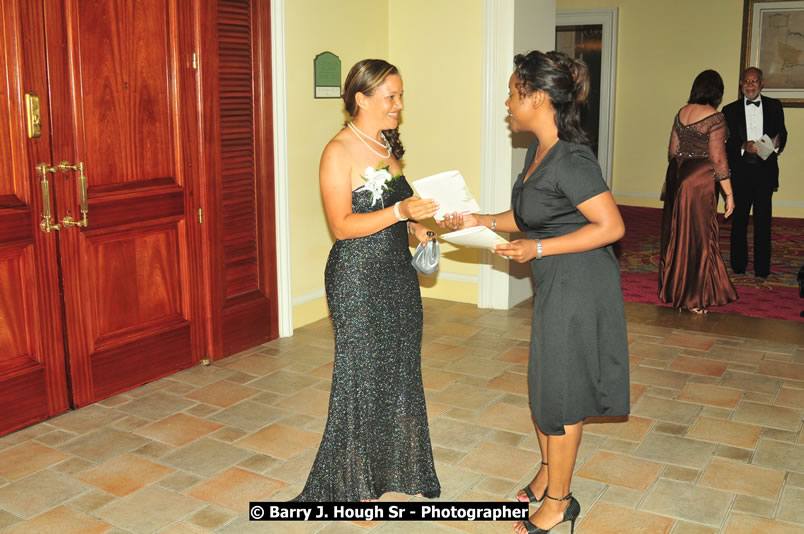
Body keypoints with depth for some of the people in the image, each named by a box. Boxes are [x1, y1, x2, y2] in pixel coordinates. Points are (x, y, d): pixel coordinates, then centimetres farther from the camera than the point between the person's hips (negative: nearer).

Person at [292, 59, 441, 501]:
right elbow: (342, 225, -19)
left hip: (397, 273, 8)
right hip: (358, 279, -8)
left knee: (400, 369, 15)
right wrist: (400, 211, -27)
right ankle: (353, 481, 20)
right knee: (362, 375, 2)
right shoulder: (339, 153, -14)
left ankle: (397, 468, 31)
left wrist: (415, 226, 4)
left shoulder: (386, 145, 11)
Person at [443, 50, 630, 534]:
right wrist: (483, 221, 4)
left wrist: (538, 249, -22)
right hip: (555, 282, 9)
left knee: (559, 389, 4)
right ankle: (549, 473, 40)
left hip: (579, 283, -9)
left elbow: (611, 226, -24)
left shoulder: (571, 159, -22)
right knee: (545, 382, 20)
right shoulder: (539, 151, 7)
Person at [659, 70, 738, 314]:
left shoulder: (681, 112, 6)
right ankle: (693, 298, 8)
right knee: (697, 235, 2)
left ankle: (672, 287, 28)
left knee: (676, 232, 16)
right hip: (699, 179, -6)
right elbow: (718, 160, -14)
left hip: (676, 176, 6)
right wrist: (729, 193, -8)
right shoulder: (715, 118, -13)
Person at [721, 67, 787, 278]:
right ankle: (738, 265, 19)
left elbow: (782, 132, 8)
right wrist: (743, 147, -20)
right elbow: (726, 142, -2)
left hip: (765, 169, 1)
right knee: (739, 219, 8)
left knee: (763, 219, 3)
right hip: (740, 171, 0)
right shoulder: (730, 110, 4)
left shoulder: (774, 106, 9)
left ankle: (762, 268, 10)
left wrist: (777, 143, -14)